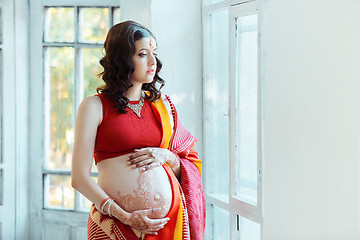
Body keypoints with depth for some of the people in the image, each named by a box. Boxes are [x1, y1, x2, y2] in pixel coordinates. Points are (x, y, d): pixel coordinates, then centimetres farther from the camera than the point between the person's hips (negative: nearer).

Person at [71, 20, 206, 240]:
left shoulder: (162, 104, 13)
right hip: (116, 222, -4)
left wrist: (167, 156, -4)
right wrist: (124, 216, -14)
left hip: (171, 220, 4)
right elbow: (79, 177, -6)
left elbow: (192, 166, 17)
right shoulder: (95, 106, 0)